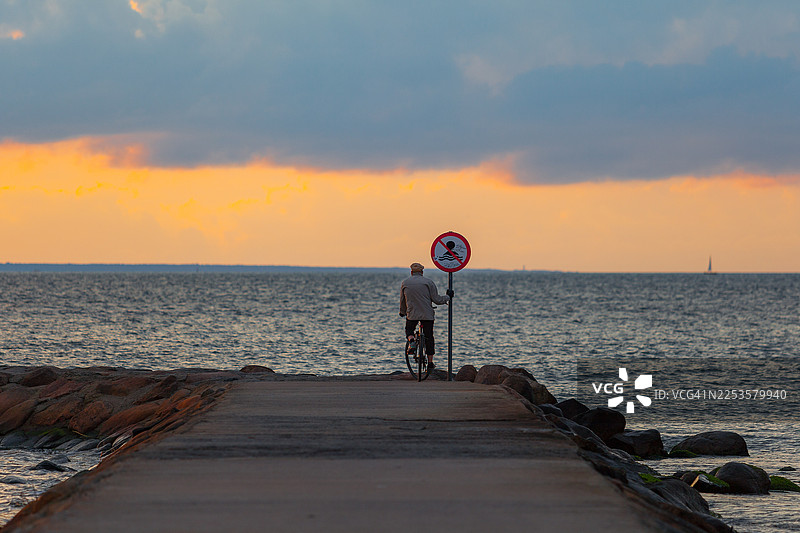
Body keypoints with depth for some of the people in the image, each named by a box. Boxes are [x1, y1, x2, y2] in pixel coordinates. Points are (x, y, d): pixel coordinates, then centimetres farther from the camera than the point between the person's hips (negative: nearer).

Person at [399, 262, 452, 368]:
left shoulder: (405, 282, 5)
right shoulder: (428, 282, -2)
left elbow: (402, 300, 14)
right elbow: (436, 299, -4)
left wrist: (402, 312, 31)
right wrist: (448, 297, 14)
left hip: (412, 314, 1)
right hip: (427, 315, -1)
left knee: (409, 330, 26)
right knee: (429, 337, 9)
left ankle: (411, 340, -7)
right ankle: (430, 361, 10)